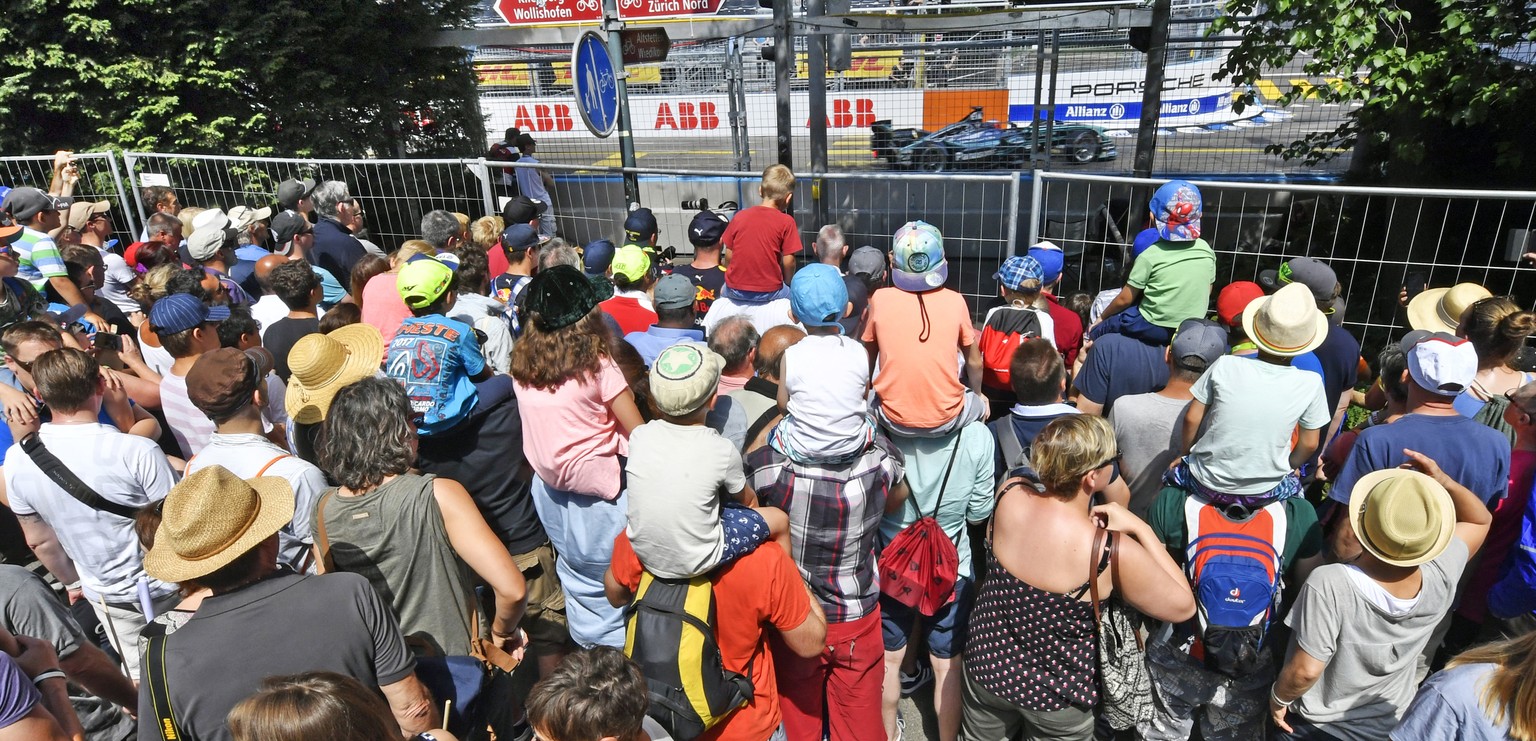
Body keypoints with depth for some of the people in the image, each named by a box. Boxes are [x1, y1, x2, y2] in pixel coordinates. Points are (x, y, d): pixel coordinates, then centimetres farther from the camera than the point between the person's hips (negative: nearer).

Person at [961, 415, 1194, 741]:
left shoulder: (1009, 494, -19)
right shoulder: (1114, 553, -32)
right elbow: (1183, 607, -13)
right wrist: (1140, 528, -13)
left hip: (988, 667, 3)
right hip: (1057, 696, -3)